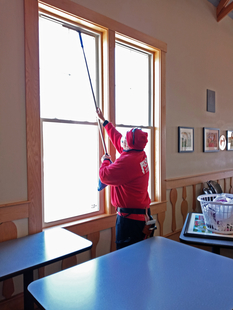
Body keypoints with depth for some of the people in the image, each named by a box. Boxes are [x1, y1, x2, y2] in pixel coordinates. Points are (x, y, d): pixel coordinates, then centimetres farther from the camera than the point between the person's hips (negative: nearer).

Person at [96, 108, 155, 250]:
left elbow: (105, 176, -18)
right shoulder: (140, 154, 6)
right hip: (142, 213, 10)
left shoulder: (127, 161, -23)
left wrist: (105, 161, 2)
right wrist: (104, 121, 29)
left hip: (130, 217, -10)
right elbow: (117, 138, 19)